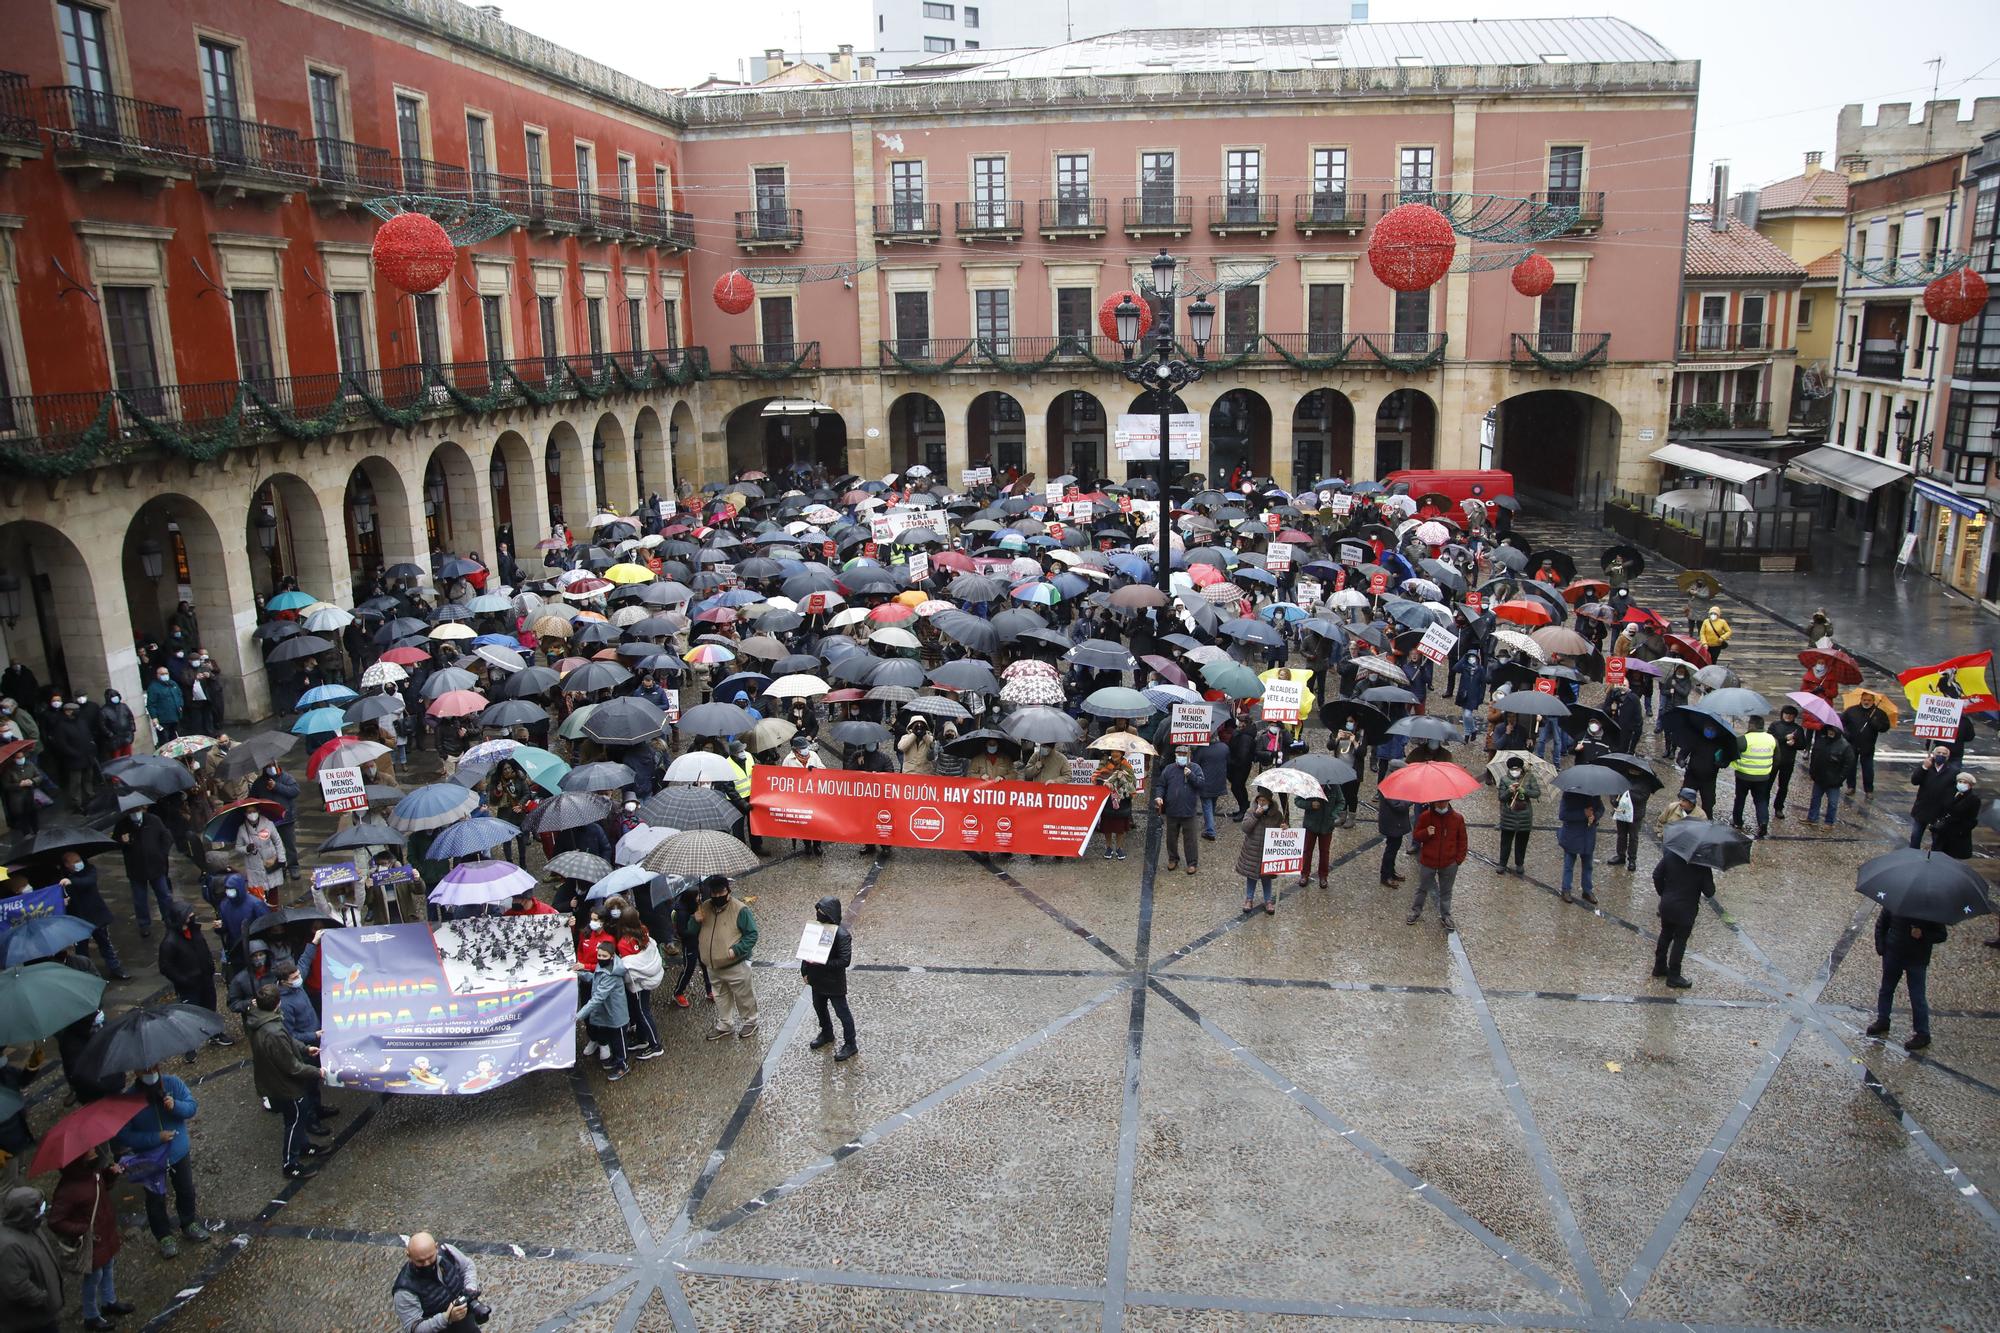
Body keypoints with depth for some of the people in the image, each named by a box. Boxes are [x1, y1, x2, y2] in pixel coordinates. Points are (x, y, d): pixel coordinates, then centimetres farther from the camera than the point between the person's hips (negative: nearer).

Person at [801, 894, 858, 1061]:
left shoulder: (841, 935, -27)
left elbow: (845, 961, -28)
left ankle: (851, 1045, 25)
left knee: (841, 1012, 8)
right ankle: (827, 1034, 50)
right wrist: (805, 971, 6)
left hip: (834, 983, -7)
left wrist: (822, 963, -33)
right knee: (819, 1008, 26)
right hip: (817, 979, 7)